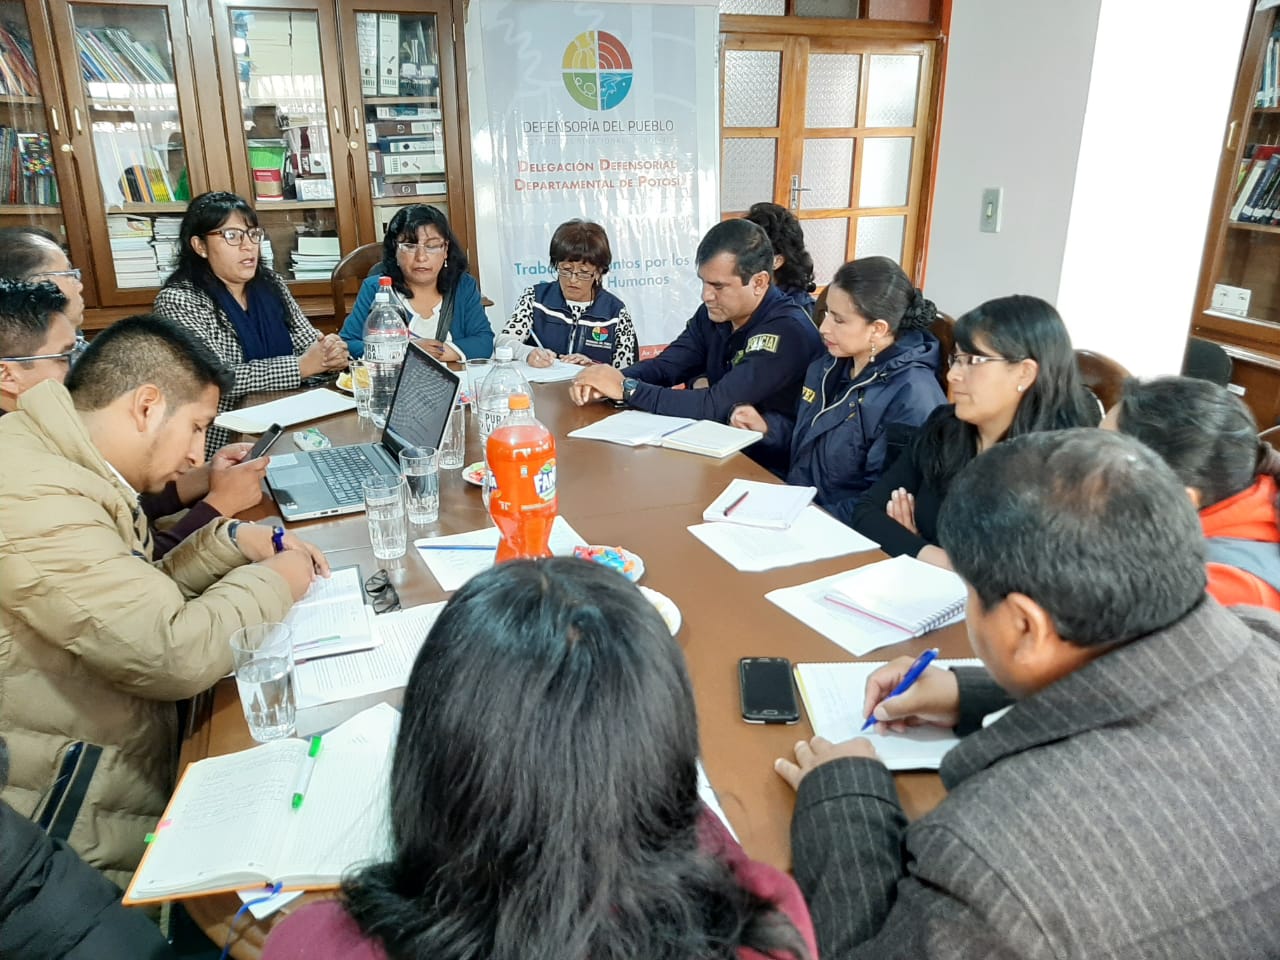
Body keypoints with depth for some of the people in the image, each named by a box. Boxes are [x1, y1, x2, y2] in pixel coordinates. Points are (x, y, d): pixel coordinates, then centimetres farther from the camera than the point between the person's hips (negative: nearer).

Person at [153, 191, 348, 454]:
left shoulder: (270, 283, 8)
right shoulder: (177, 301, -10)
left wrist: (331, 354, -14)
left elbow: (308, 340, 9)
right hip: (225, 442, -6)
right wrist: (301, 366, -20)